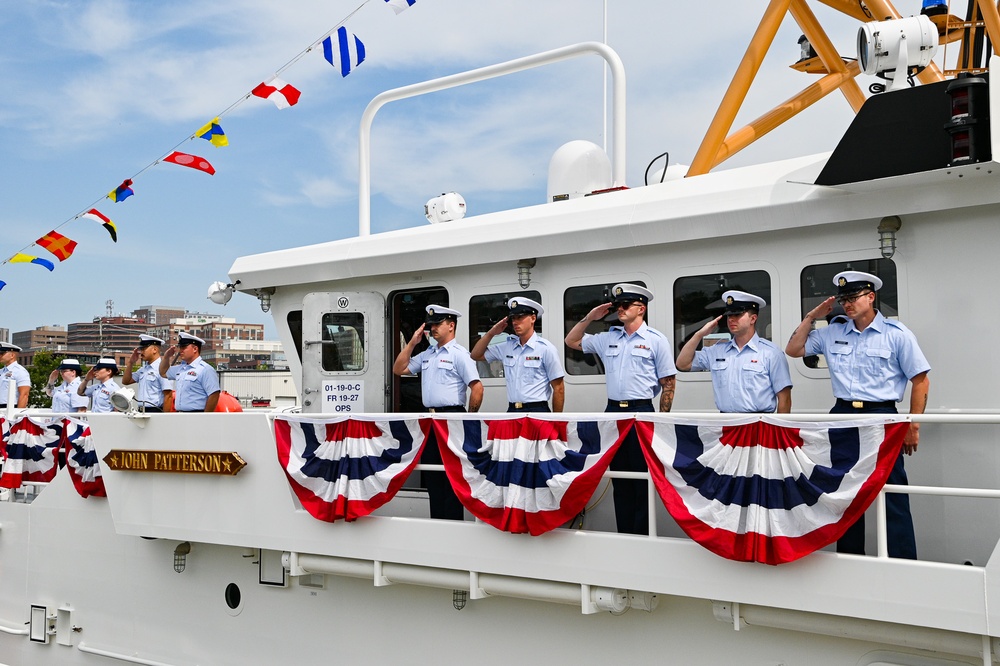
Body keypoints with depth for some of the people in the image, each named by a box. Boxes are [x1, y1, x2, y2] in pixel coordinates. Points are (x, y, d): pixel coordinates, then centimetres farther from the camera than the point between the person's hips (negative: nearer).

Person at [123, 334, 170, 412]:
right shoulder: (143, 369, 14)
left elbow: (168, 396, -16)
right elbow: (125, 381, 23)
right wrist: (130, 363, 10)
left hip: (155, 411, -8)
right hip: (142, 411, 8)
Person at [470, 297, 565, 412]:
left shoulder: (545, 348, -6)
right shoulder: (507, 346, 10)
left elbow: (558, 388, -5)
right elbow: (476, 355, 20)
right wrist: (491, 333, 6)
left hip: (537, 409, -5)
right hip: (512, 410, 6)